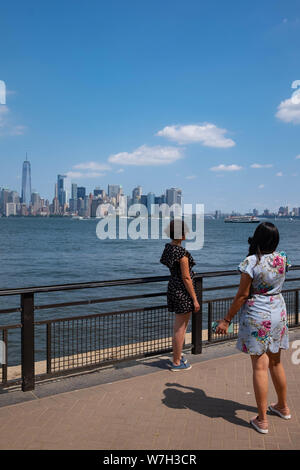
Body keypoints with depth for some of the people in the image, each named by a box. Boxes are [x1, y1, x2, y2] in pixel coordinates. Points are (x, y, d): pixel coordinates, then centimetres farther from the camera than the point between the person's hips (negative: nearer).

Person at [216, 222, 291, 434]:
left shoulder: (251, 262, -18)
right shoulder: (283, 259, -1)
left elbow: (242, 295, -16)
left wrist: (227, 320, -7)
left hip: (257, 316, -6)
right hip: (278, 313, 6)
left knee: (260, 366, 0)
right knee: (276, 362, 21)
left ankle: (262, 420, 8)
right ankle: (283, 407, 37)